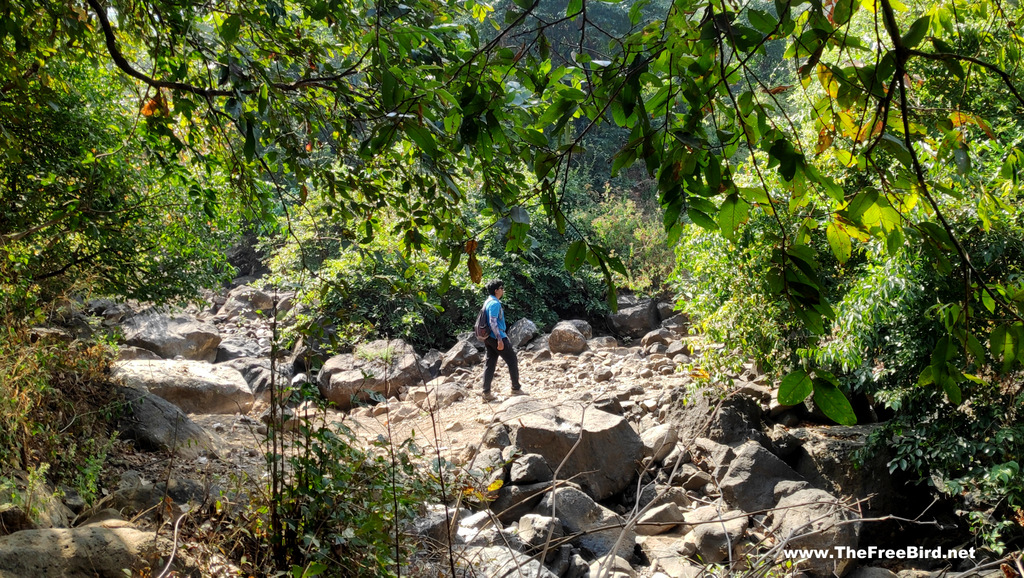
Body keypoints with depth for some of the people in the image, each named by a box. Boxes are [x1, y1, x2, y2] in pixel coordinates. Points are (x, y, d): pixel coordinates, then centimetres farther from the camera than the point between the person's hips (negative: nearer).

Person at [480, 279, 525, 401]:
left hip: (489, 338, 10)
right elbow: (493, 323, -23)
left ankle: (486, 393, 5)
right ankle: (516, 388, 9)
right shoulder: (495, 303, -16)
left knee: (490, 363, 8)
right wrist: (500, 339, -24)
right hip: (497, 337, -10)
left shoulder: (488, 302, 15)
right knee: (512, 361, 2)